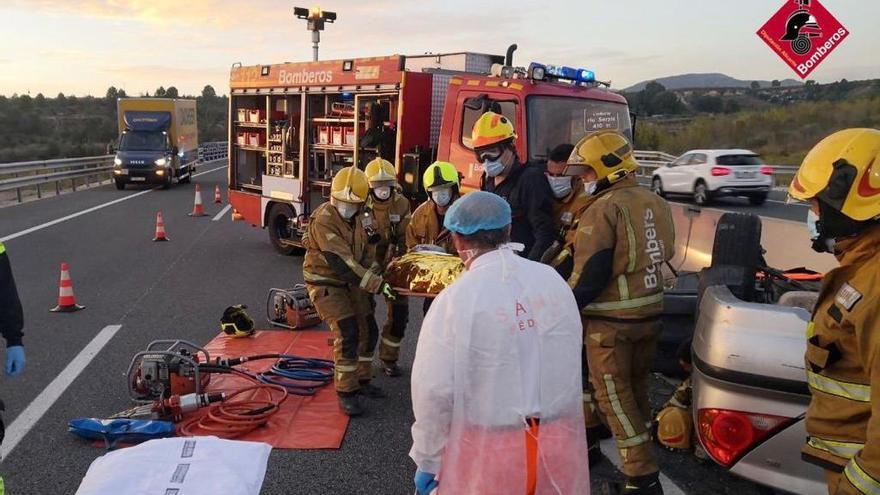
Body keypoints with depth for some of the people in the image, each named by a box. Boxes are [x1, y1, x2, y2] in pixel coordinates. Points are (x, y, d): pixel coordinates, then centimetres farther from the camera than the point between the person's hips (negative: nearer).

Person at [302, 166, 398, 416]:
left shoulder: (355, 219, 3)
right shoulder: (323, 220, -24)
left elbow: (366, 252, 14)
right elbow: (342, 262, -31)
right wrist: (377, 284, -33)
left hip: (349, 282, 8)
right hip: (324, 282, -8)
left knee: (368, 330, 11)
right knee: (346, 333, -17)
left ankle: (361, 380, 28)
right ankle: (346, 392, -5)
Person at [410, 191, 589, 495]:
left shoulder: (455, 300, -16)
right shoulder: (554, 280, -3)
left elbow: (435, 391, -14)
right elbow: (570, 361, 4)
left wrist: (427, 463, -2)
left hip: (489, 452, -4)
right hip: (561, 445, 4)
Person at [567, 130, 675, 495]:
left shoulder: (603, 209, -17)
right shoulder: (655, 202, 8)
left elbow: (589, 275, -22)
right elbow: (661, 255, 14)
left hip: (611, 322, -8)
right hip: (650, 313, 8)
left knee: (614, 396, 3)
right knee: (637, 389, 21)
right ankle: (641, 460, 36)